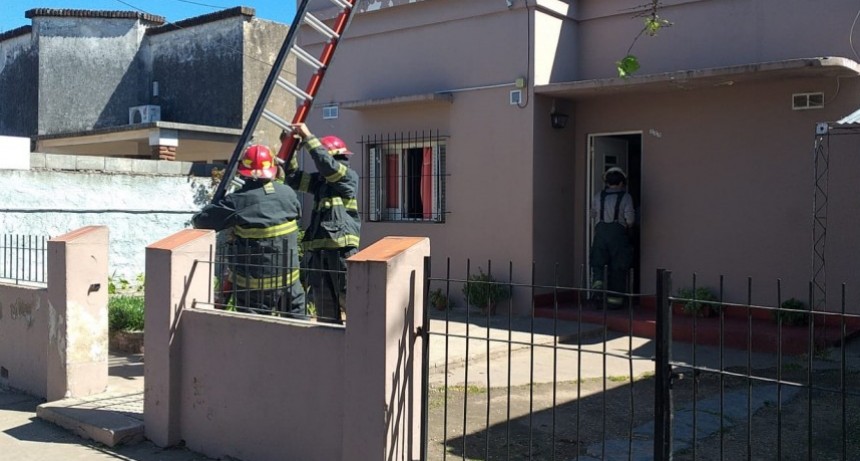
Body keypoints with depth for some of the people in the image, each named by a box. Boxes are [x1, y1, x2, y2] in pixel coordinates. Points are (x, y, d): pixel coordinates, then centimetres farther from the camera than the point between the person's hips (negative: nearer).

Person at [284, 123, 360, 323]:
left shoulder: (349, 176, -3)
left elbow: (327, 164, -20)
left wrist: (308, 137, -13)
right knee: (324, 305, 10)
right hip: (319, 249, 8)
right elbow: (294, 178, 23)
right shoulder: (320, 180, 18)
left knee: (349, 302, -8)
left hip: (342, 248, -8)